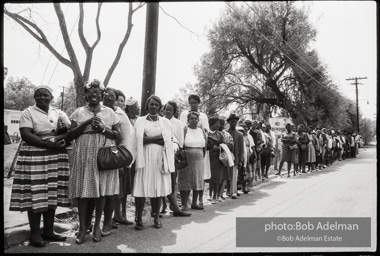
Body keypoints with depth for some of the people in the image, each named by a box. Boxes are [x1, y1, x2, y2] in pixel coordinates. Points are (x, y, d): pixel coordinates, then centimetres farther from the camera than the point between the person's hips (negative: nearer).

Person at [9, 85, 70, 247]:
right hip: (34, 157, -4)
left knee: (52, 194, 5)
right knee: (35, 195, -4)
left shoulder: (58, 113, 14)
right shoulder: (28, 112, 1)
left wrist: (57, 138, -12)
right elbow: (26, 135, -11)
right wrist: (48, 144, -19)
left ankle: (48, 231, 16)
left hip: (55, 158, 4)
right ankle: (35, 234, 7)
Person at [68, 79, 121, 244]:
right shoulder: (79, 112, 9)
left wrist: (103, 129, -11)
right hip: (84, 156, 0)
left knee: (101, 189, 1)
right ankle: (83, 227, 9)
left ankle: (97, 225, 15)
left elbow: (118, 134, 5)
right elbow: (70, 135, 3)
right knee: (83, 190, -2)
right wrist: (86, 123, -10)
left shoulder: (109, 112, 9)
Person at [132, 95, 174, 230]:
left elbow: (170, 140, 9)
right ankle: (139, 218, 0)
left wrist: (149, 139, -4)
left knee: (158, 187, 0)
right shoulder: (140, 121, 11)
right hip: (145, 157, -1)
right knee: (141, 187, -7)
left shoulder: (165, 122, 15)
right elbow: (138, 140, -1)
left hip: (160, 158, 2)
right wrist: (157, 138, -7)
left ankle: (156, 217, 9)